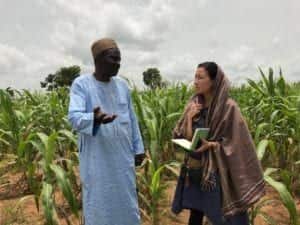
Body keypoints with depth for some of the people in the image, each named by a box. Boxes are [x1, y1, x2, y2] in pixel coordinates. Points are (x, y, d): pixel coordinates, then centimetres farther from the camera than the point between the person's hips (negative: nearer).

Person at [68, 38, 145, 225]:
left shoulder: (122, 85, 4)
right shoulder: (81, 84, -9)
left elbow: (131, 118, 9)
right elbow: (74, 117, -21)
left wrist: (138, 148, 9)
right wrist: (95, 118, -42)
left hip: (123, 157, 4)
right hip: (96, 159, -4)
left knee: (126, 200, 16)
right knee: (98, 203, 10)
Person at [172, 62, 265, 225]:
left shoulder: (228, 107, -12)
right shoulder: (193, 105, 3)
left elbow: (237, 142, -11)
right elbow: (181, 137, 1)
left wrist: (210, 145, -23)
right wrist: (189, 118, -15)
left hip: (217, 171, -5)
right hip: (194, 169, 5)